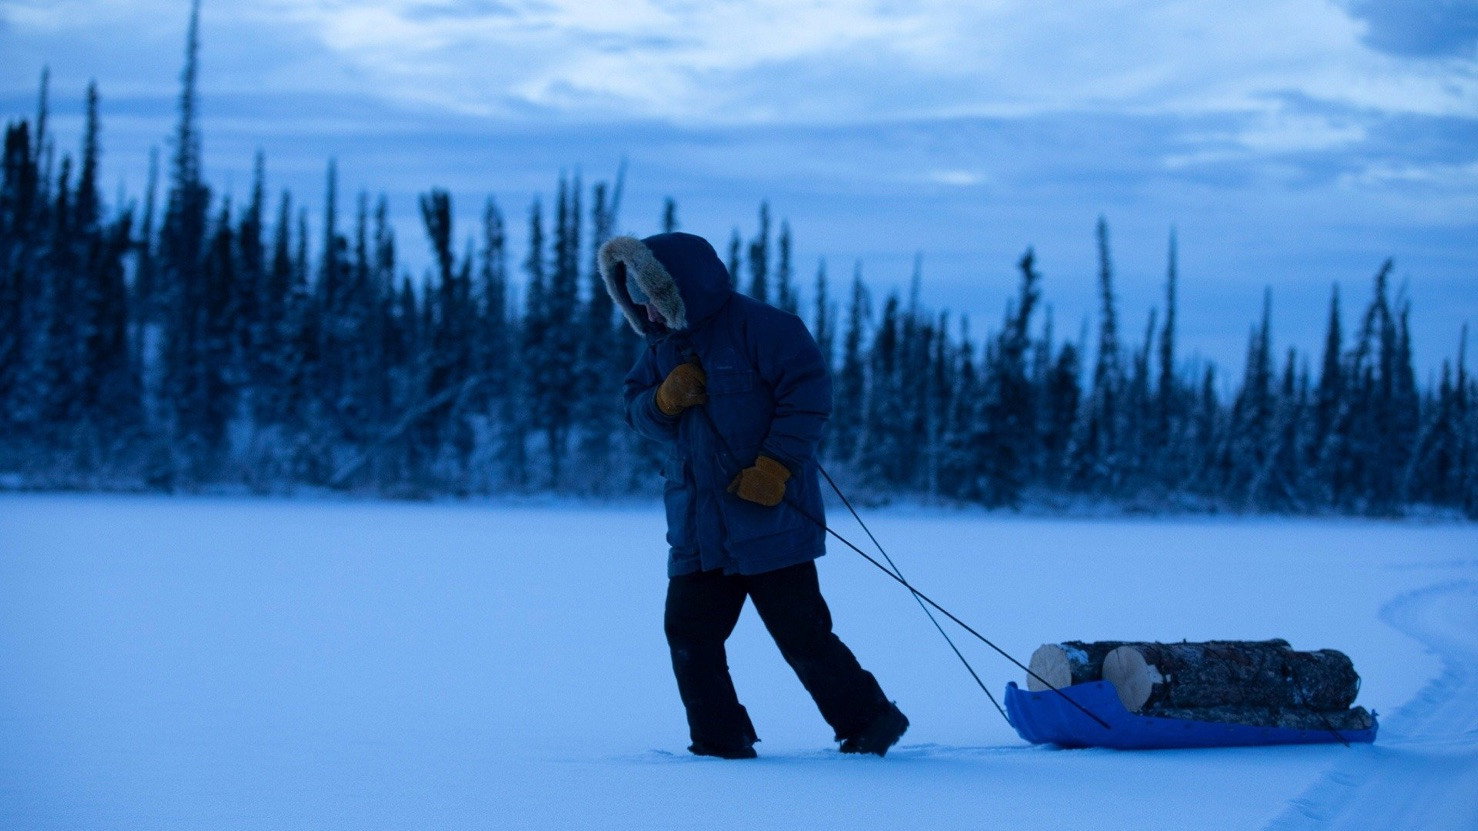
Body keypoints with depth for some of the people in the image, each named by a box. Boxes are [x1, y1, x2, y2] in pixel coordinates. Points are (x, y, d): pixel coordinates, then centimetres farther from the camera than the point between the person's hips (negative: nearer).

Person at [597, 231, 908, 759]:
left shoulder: (758, 327, -11)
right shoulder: (662, 345, 12)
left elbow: (810, 391, -14)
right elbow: (636, 412, 15)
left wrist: (775, 465, -19)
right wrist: (665, 398, -8)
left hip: (769, 516, -7)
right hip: (697, 527, 7)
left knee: (803, 637, -5)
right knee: (688, 632, 1)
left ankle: (870, 720, 11)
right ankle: (721, 742, 11)